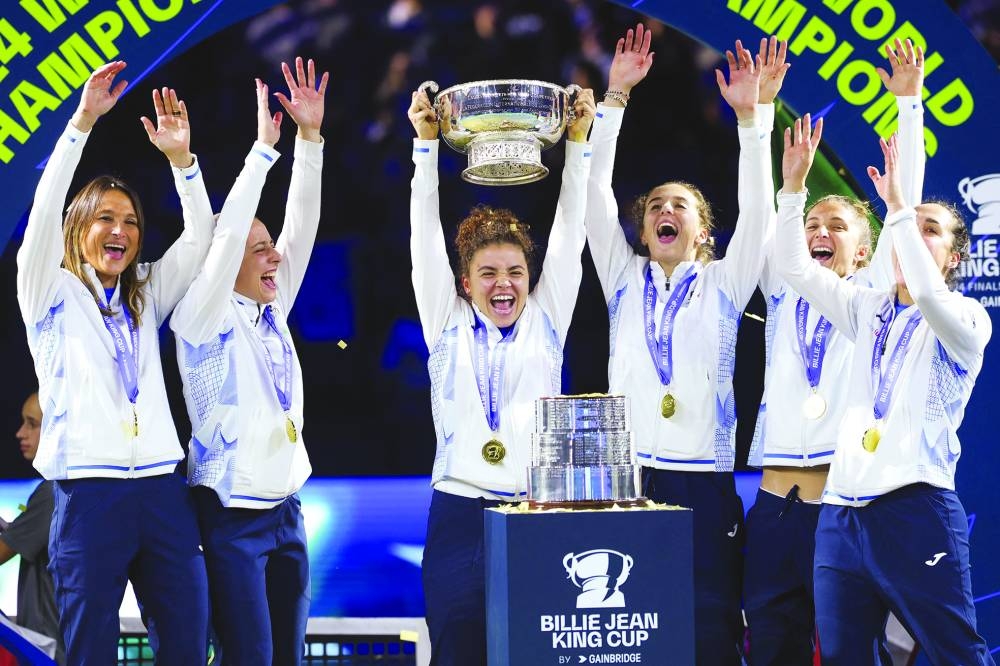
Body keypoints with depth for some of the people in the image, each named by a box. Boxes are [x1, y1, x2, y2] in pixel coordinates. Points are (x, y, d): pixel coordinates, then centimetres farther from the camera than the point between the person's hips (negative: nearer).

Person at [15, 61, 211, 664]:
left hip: (163, 489, 4)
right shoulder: (52, 294, 8)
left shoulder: (146, 297, 20)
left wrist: (181, 156, -3)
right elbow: (45, 211, -6)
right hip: (89, 493, -4)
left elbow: (200, 236, 11)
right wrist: (82, 123, -13)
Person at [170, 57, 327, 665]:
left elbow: (301, 226, 6)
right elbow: (226, 235, -19)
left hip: (286, 511, 7)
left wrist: (311, 137, -1)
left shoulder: (273, 313, 11)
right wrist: (263, 147, -19)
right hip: (232, 517, -7)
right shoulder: (206, 320, -7)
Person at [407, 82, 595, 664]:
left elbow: (569, 234, 7)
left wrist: (579, 142, 2)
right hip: (461, 514, 0)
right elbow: (426, 235, 5)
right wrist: (426, 145, -1)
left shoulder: (546, 321, 11)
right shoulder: (448, 324, 10)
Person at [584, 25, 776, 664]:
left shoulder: (723, 284, 12)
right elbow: (596, 195, 8)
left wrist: (751, 115, -10)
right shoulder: (626, 280, 16)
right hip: (628, 477, 1)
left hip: (704, 484, -1)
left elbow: (757, 212, -1)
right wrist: (615, 96, 1)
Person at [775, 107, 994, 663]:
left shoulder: (967, 320, 0)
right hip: (842, 509, 6)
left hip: (916, 508, -6)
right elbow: (796, 268, 14)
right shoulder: (870, 310, 19)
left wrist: (899, 207, -22)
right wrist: (793, 186, 2)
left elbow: (928, 295, -22)